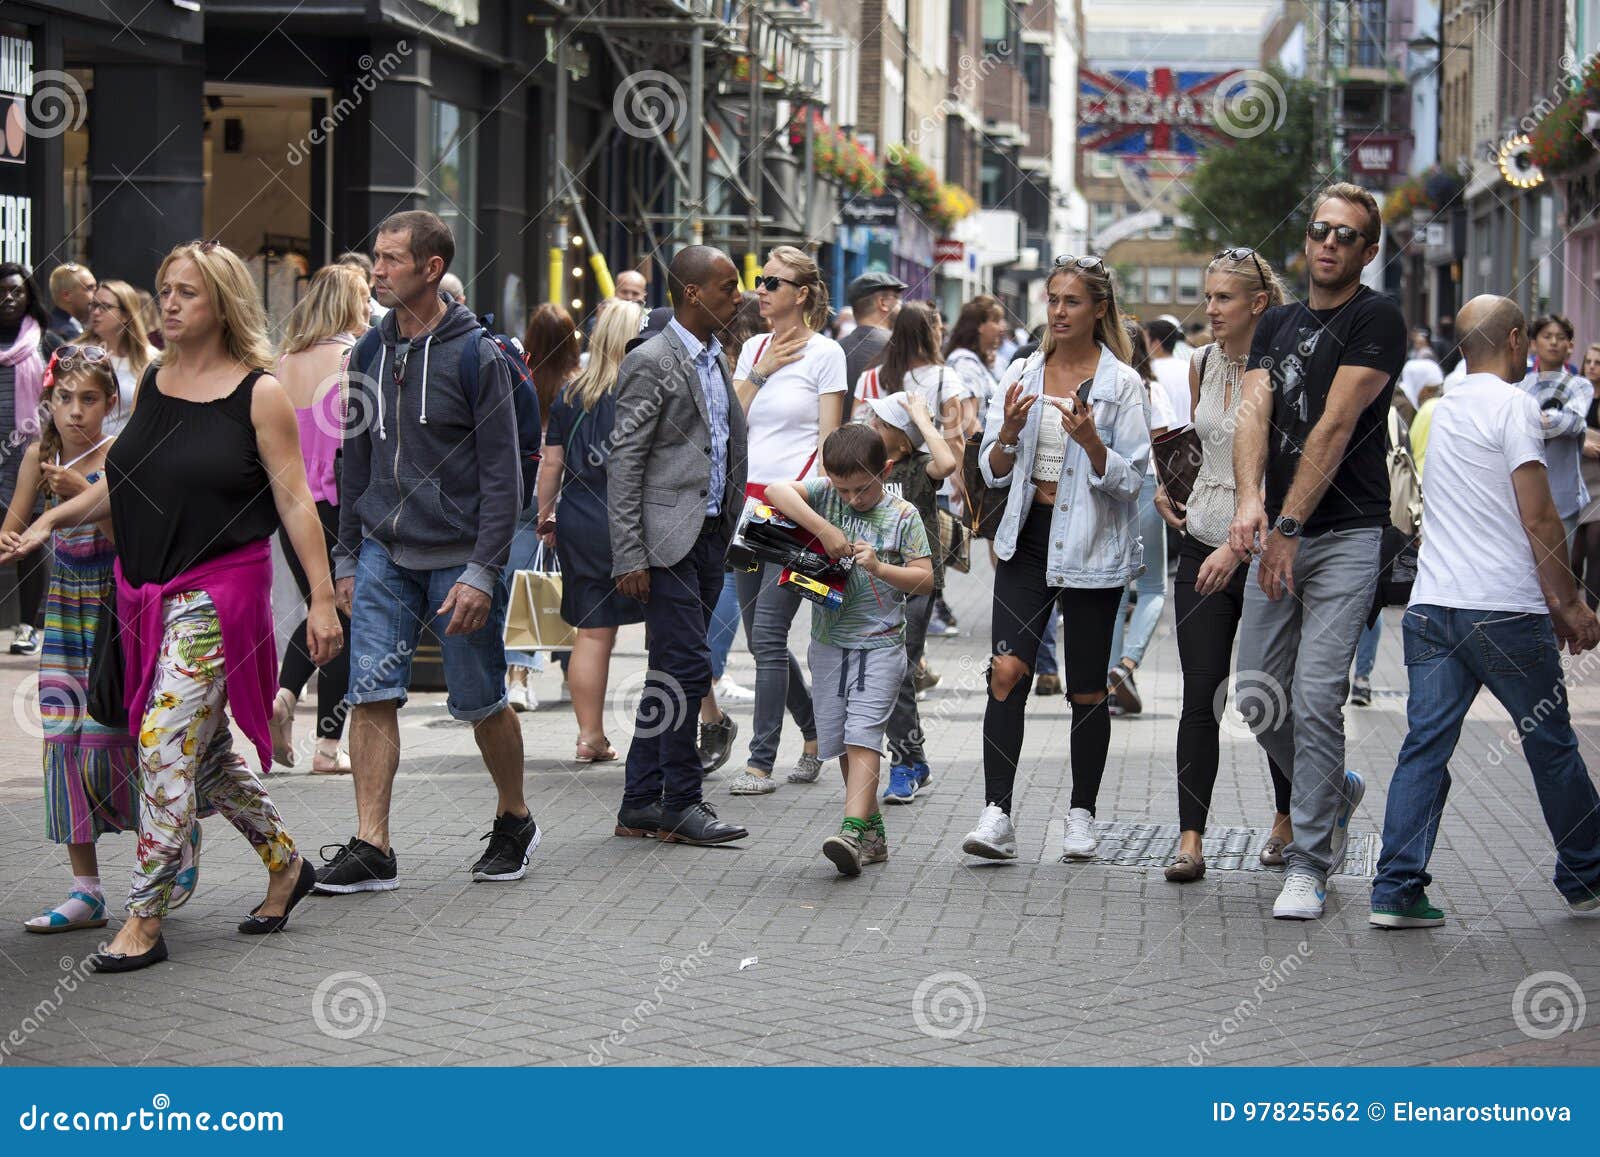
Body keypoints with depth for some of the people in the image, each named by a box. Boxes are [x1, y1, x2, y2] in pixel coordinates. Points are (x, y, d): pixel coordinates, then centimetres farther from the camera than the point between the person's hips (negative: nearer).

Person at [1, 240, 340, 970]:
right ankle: (285, 862, 33)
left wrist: (322, 598, -12)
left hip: (218, 595, -7)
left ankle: (145, 920, -6)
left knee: (166, 748, -11)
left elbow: (295, 501, -8)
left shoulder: (258, 395, -7)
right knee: (205, 752, 13)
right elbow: (124, 481, 20)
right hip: (146, 593, 7)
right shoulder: (154, 383, 10)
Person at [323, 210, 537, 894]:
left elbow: (501, 475, -10)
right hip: (383, 555, 4)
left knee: (480, 703, 7)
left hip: (457, 558, -4)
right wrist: (347, 558, 12)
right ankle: (371, 849, -3)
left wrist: (483, 572, -16)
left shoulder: (476, 355, -9)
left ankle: (514, 820, 28)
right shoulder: (369, 353, 8)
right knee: (372, 695, -5)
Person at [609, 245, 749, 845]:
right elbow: (624, 462, -12)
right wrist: (629, 556, -17)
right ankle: (680, 803, -3)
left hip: (709, 536, 9)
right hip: (668, 537, -9)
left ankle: (641, 804, 14)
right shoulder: (652, 362, -9)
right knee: (687, 666, -11)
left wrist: (729, 523, 17)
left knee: (672, 672, 10)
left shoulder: (716, 359, 17)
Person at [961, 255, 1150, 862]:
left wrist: (1089, 440, -23)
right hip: (1028, 538, 3)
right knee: (1007, 671, -12)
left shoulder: (1122, 384, -3)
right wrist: (1008, 433, -12)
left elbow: (1129, 481, -6)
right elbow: (994, 471, 8)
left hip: (1091, 546, -2)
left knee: (1086, 689, 4)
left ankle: (1082, 815, 19)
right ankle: (997, 814, -14)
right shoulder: (1021, 374, 8)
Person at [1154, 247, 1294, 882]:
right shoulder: (1202, 363, 7)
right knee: (1201, 696, -3)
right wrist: (1167, 490, 9)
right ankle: (1190, 839, -5)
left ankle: (1288, 817, 29)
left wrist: (1238, 545, -25)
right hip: (1202, 543, 5)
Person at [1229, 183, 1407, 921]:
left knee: (1315, 697, -11)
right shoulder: (1277, 325, 14)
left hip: (1345, 535, -6)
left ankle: (1307, 866, -3)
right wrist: (1249, 499, -20)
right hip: (1278, 536, 7)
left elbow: (1334, 428, -12)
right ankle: (1336, 793, 35)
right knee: (1257, 697, 9)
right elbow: (1253, 412, -1)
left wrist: (1288, 529, -17)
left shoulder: (1376, 321, -6)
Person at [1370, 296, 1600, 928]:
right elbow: (1539, 520, -12)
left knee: (1425, 744, 1)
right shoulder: (1514, 405, -7)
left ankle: (1396, 888, -7)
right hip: (1504, 610, -6)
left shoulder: (1443, 409, 17)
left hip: (1431, 607, 6)